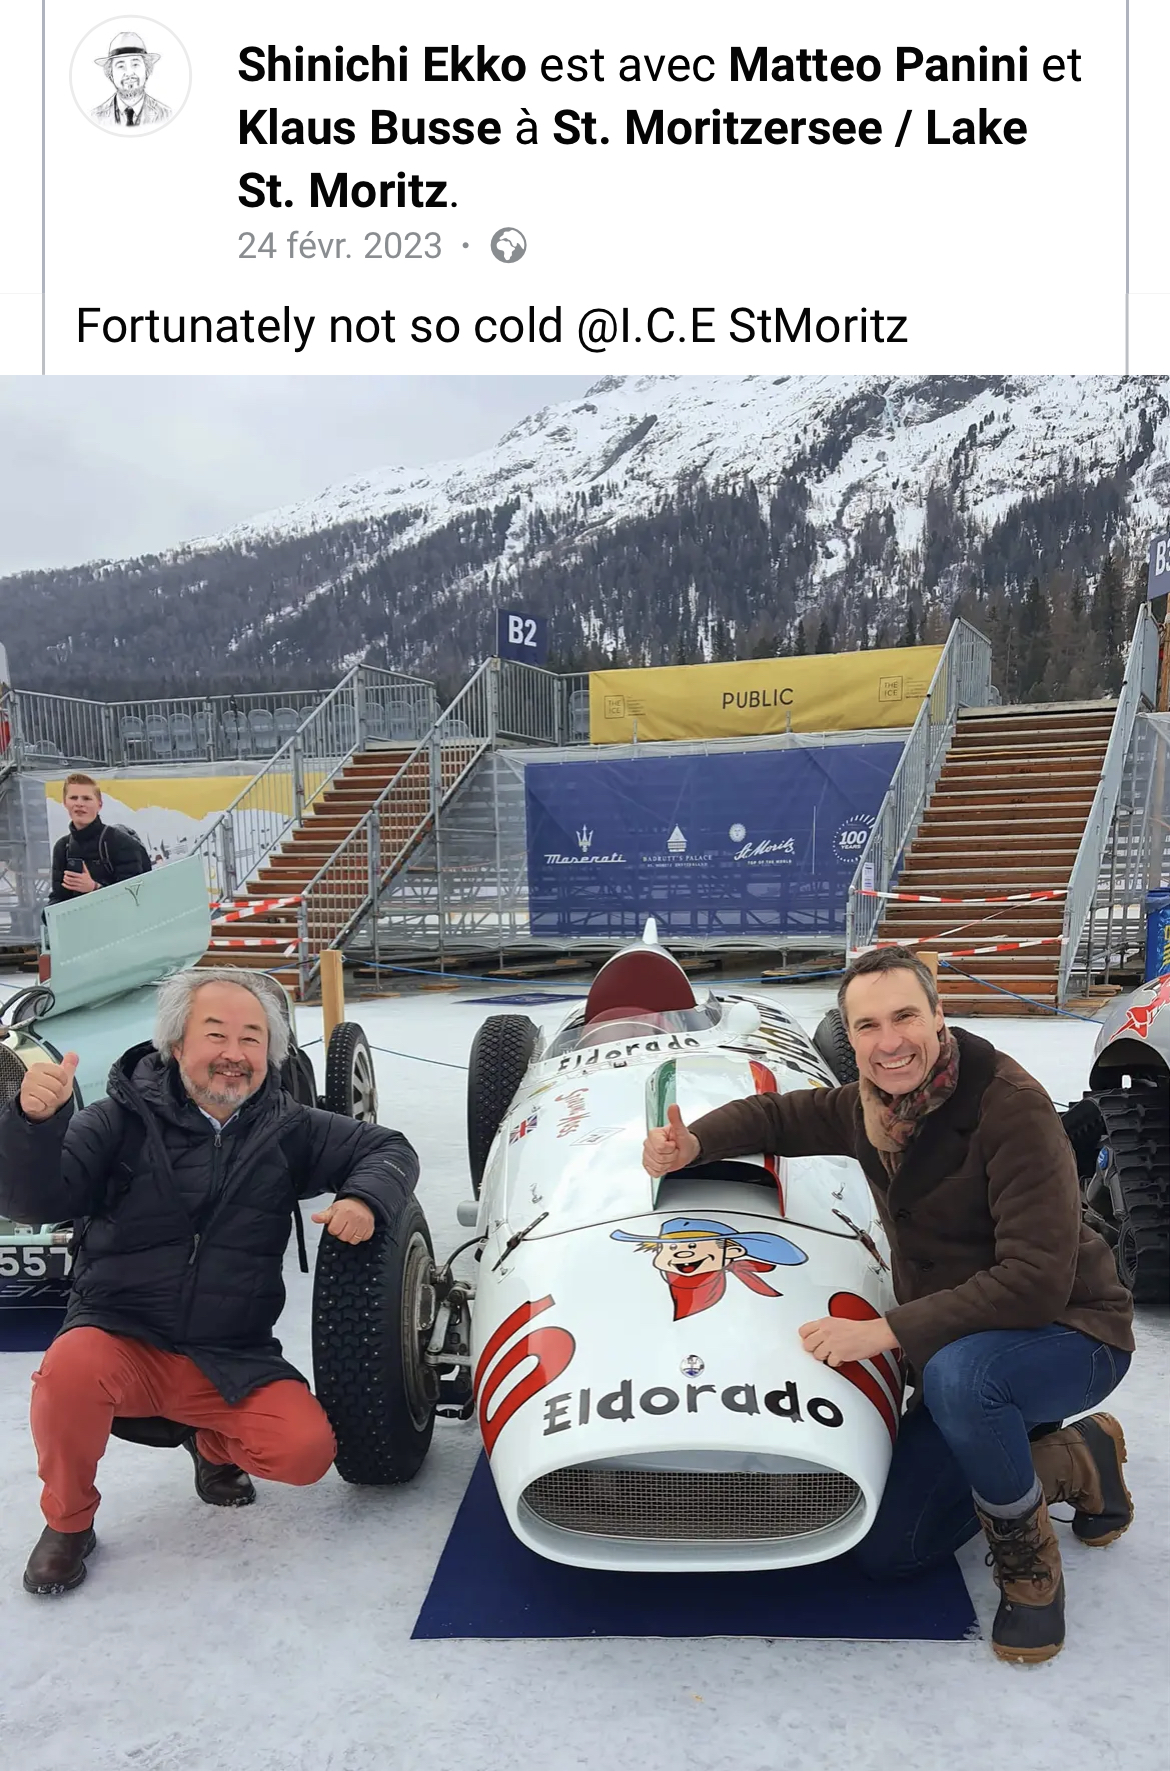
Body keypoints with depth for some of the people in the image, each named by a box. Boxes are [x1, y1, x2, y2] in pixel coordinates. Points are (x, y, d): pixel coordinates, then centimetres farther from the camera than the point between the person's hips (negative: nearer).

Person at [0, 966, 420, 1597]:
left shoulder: (288, 1130, 2)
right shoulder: (125, 1119, -6)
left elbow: (389, 1149, 8)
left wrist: (363, 1199, -14)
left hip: (232, 1360, 2)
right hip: (119, 1339, -2)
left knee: (308, 1450, -18)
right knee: (70, 1368, -34)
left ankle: (212, 1442, 18)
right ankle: (67, 1521, -3)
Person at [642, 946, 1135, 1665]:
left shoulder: (1012, 1107, -26)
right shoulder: (870, 1106, -5)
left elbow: (1037, 1280, -32)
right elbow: (778, 1115, 13)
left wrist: (887, 1331, -33)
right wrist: (693, 1144, -8)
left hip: (1069, 1334, -7)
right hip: (961, 1340, 7)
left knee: (956, 1372, -40)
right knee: (885, 1550, 5)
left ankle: (1030, 1562, -10)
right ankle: (1074, 1460, 22)